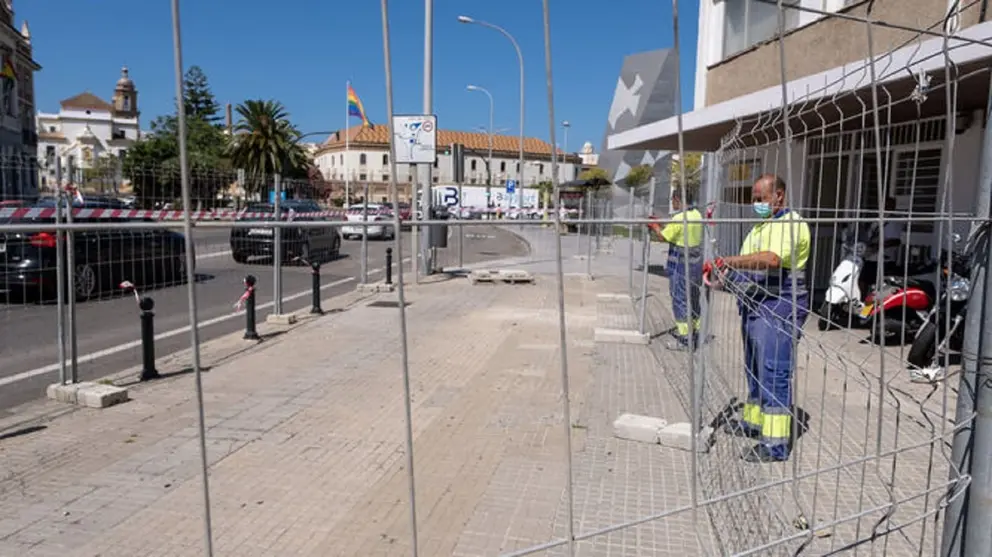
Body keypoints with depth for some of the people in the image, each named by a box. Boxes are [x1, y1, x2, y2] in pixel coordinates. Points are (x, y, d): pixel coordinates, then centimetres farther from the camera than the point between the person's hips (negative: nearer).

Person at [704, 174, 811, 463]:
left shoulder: (792, 225, -12)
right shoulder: (761, 226, 19)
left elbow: (771, 259, -29)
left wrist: (730, 261, -27)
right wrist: (727, 275, 5)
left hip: (778, 307, -10)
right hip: (754, 306, 10)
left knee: (773, 374, -8)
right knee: (755, 370, 19)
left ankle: (776, 443, -4)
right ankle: (753, 421, 33)